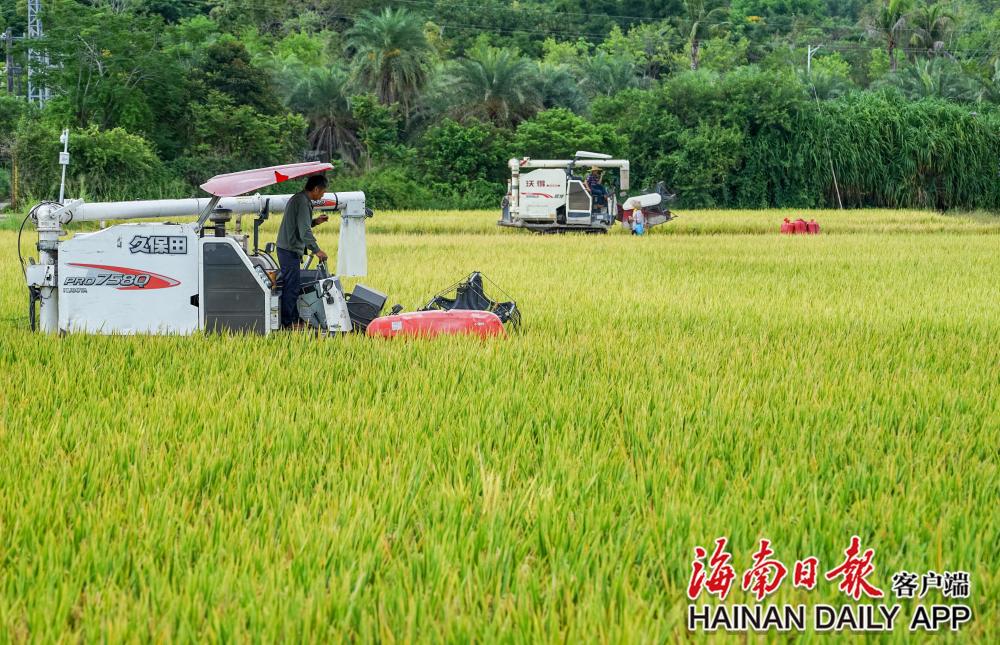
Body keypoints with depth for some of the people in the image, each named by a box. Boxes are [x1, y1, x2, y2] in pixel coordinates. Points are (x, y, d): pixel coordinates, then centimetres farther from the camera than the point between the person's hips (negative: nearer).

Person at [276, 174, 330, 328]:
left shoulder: (298, 199, 16)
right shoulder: (303, 202, -18)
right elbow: (304, 231, -23)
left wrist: (315, 221, 13)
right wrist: (316, 250, -20)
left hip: (287, 248, 11)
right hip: (290, 250, -11)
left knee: (292, 285, 15)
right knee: (292, 286, -8)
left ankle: (294, 320, 20)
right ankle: (287, 323, -6)